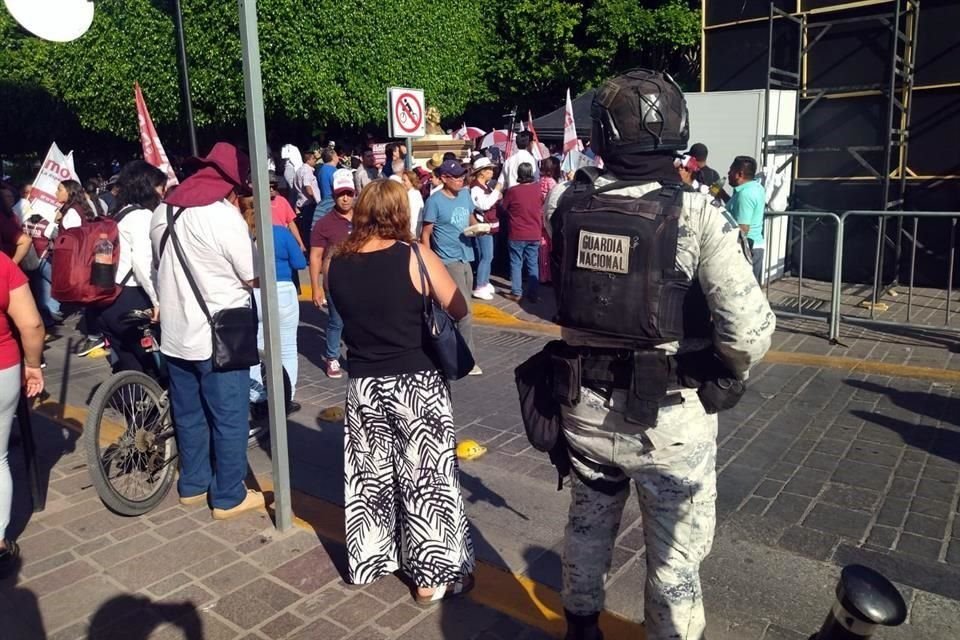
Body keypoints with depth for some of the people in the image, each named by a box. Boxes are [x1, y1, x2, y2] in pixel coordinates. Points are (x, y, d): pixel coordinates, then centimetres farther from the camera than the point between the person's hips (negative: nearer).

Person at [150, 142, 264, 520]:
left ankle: (192, 486, 32)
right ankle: (229, 497, 15)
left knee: (188, 414, 18)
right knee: (229, 419, 5)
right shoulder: (224, 215, -17)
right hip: (218, 335, -7)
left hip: (175, 333, 8)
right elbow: (253, 277, -13)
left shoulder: (163, 212, 8)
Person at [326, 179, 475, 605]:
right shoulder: (415, 257, -14)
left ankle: (367, 560, 35)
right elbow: (459, 310, -6)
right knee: (425, 477, 9)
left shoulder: (337, 263, -2)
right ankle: (433, 576, 21)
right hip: (415, 383, -4)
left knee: (369, 478, 19)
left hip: (363, 385, 4)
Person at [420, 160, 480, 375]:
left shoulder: (465, 194, 7)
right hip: (449, 261, -7)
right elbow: (425, 234, -9)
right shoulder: (434, 201, -13)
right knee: (465, 310, -8)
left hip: (466, 258, 7)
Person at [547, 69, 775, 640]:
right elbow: (749, 331, -21)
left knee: (588, 527, 26)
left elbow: (554, 297, 4)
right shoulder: (696, 214, -18)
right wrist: (733, 369, -2)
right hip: (670, 418, -4)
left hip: (585, 406, 5)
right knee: (675, 557, 16)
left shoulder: (572, 205, -6)